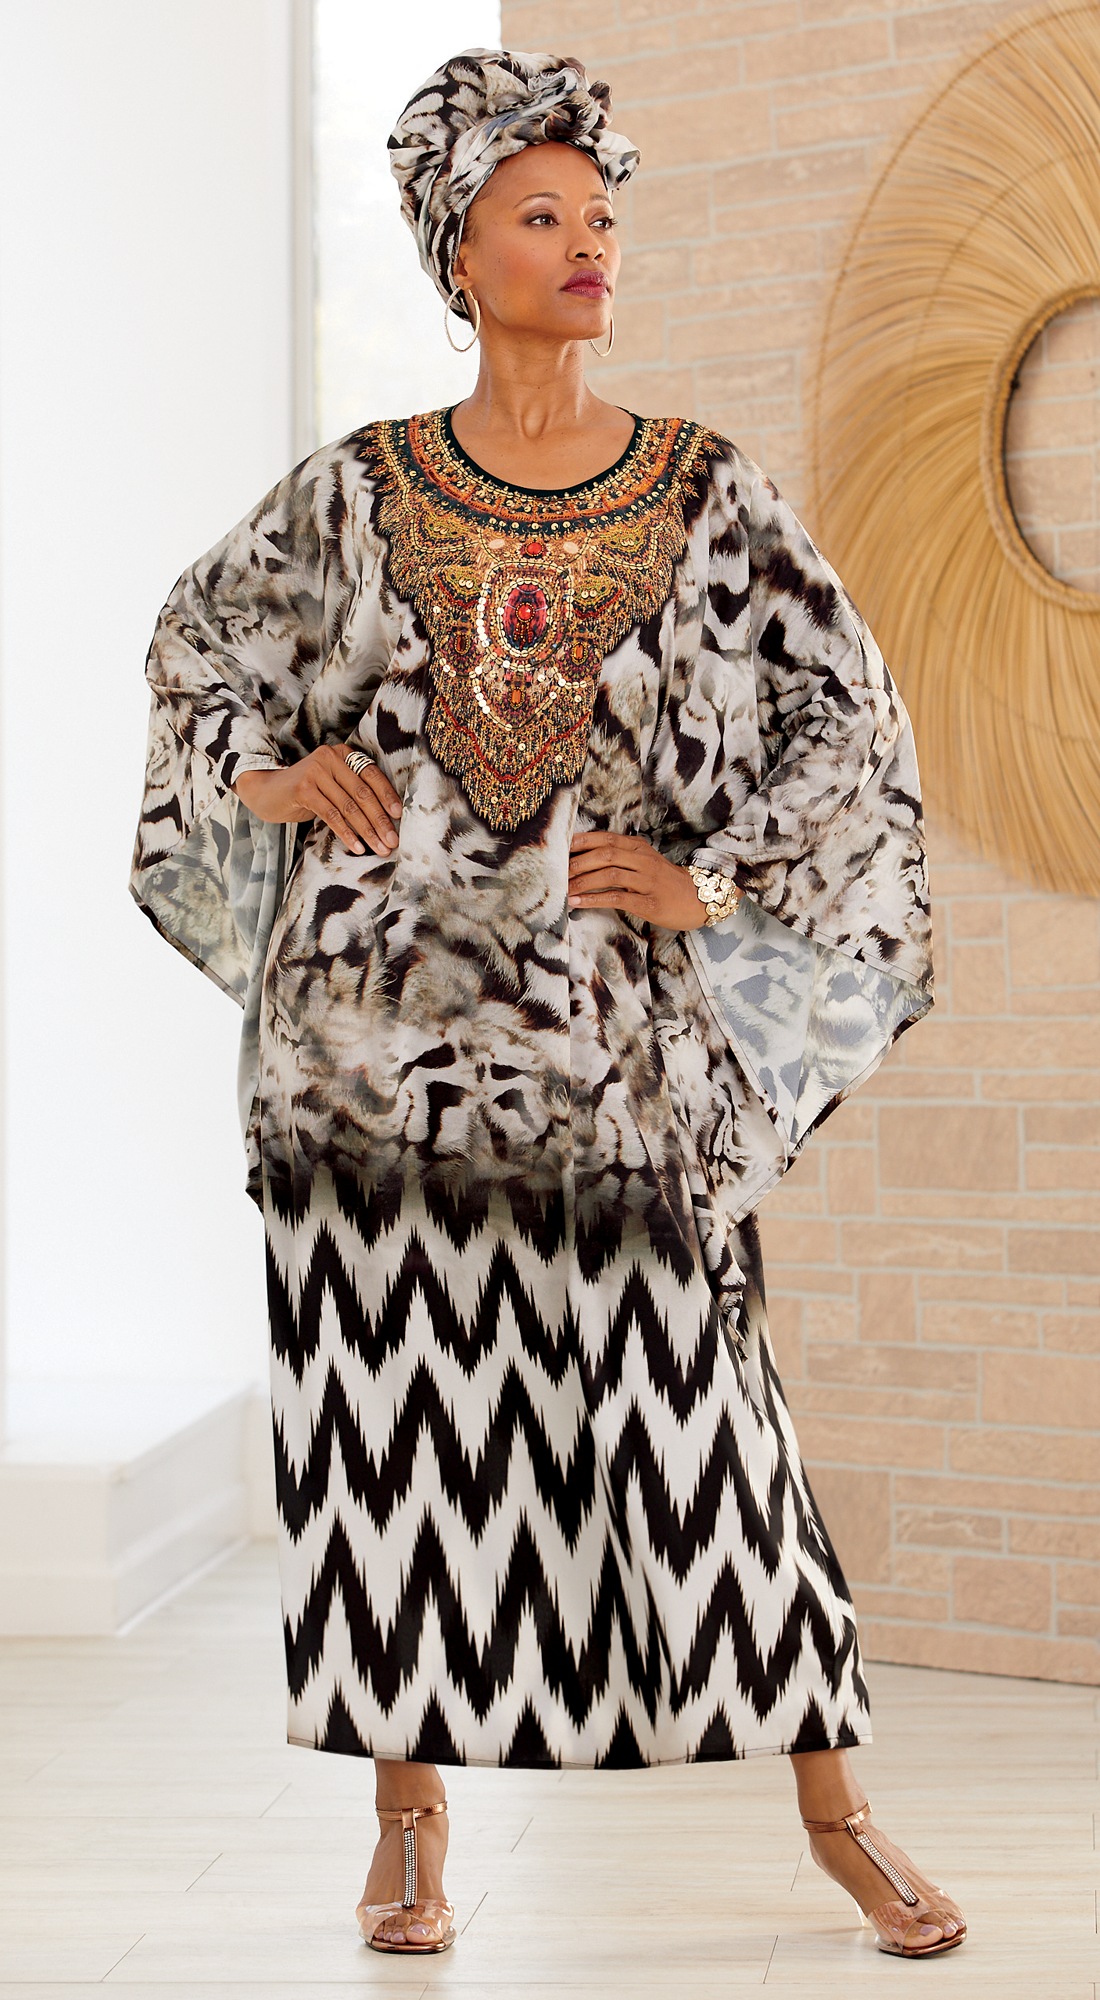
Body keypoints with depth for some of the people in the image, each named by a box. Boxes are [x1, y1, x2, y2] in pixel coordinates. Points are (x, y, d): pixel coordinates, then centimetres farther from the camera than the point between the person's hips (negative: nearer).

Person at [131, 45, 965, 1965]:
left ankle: (835, 1813, 16)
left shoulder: (705, 490, 3)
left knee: (692, 1410, 1)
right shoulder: (360, 489, 4)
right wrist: (265, 772, 3)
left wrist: (721, 879, -3)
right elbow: (195, 635, 19)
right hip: (381, 1021, 1)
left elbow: (849, 711, 6)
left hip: (618, 1034, 0)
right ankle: (411, 1827, 19)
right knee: (390, 1415, 3)